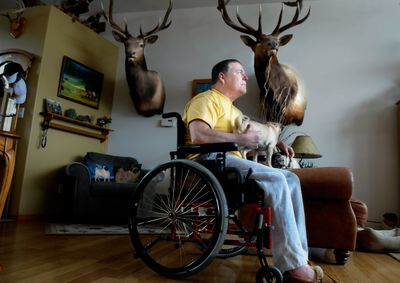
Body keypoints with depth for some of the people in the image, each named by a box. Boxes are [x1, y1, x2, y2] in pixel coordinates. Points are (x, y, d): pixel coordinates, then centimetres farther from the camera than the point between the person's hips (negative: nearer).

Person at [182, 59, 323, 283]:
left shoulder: (233, 109, 29)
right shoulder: (206, 99, -1)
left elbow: (250, 139, 33)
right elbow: (198, 135, -21)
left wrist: (275, 144, 15)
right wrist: (241, 139, -17)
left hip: (232, 163, 10)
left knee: (290, 179, -2)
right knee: (276, 180, -26)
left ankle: (299, 256, -7)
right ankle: (293, 265, -21)